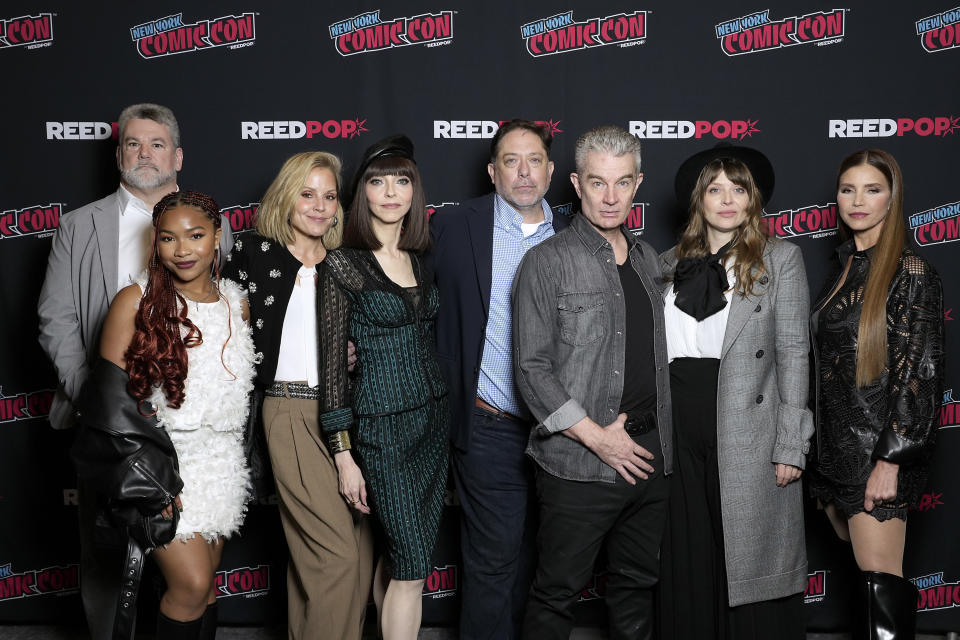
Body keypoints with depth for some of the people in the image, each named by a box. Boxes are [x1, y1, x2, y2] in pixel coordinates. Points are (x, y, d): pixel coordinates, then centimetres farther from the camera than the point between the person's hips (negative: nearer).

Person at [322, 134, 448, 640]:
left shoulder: (419, 260, 9)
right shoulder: (344, 263, -9)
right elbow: (332, 359, -9)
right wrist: (344, 454, -11)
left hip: (434, 418, 6)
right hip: (383, 425, -5)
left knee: (395, 558, 13)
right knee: (412, 566, -5)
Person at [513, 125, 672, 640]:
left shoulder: (646, 258, 12)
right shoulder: (547, 262, -8)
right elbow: (531, 370, -11)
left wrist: (662, 440, 10)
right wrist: (597, 437, -14)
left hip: (648, 455, 6)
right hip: (578, 463, -6)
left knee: (637, 583, 16)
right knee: (556, 596, 3)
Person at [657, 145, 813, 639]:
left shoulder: (780, 259, 2)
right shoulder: (670, 264, 12)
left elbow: (792, 352, -3)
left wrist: (791, 445, -9)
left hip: (748, 441, -3)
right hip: (680, 436, 4)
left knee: (749, 569, 2)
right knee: (686, 568, 10)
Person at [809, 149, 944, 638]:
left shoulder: (910, 273, -10)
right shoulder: (843, 267, 13)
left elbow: (919, 372, -14)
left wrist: (890, 460, -19)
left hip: (878, 449, -7)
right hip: (835, 445, 7)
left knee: (880, 576, -8)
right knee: (858, 558, 13)